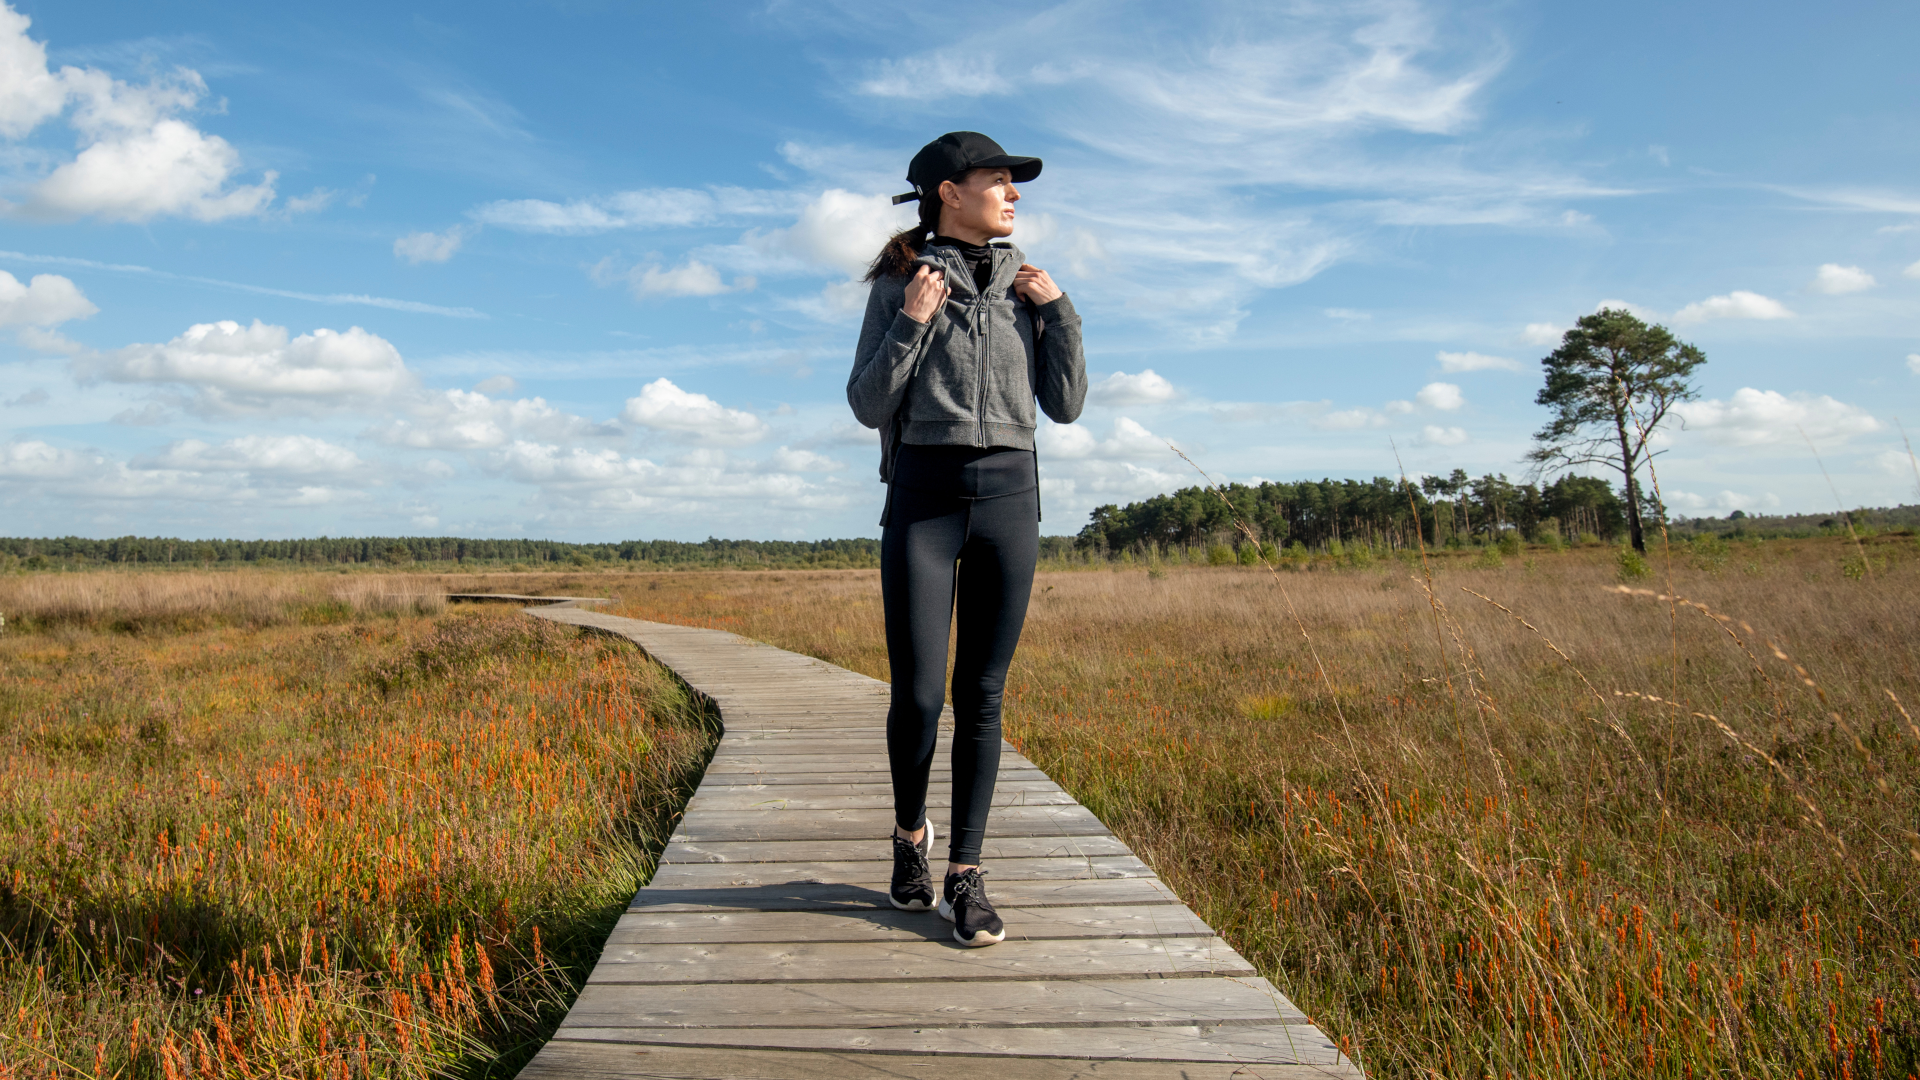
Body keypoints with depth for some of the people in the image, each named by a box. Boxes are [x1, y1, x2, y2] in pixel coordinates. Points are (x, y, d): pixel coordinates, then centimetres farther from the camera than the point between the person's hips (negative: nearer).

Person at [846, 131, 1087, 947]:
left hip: (1008, 494, 3)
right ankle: (910, 831, 24)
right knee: (917, 695, -5)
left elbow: (1065, 406, 9)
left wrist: (1057, 311, 0)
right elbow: (868, 407, -2)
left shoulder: (1026, 285, 12)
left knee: (981, 695, 1)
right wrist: (912, 323, -12)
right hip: (922, 497, -2)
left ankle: (965, 877, 11)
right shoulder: (899, 284, 3)